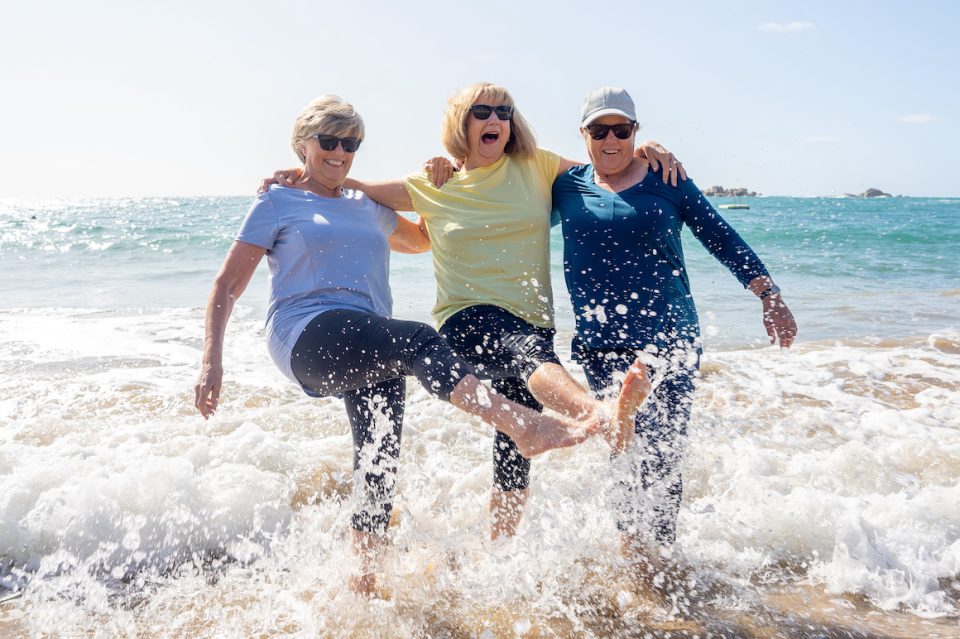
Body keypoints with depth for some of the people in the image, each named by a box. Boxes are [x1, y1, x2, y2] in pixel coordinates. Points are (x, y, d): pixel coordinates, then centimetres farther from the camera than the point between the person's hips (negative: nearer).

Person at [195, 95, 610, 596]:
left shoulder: (367, 208, 26)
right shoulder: (277, 203, 12)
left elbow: (425, 239, 41)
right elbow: (226, 286, 9)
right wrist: (212, 361, -3)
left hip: (371, 354, 6)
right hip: (308, 337, -6)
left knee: (379, 469, -2)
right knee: (417, 340, -33)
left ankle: (361, 583, 16)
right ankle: (526, 425, -48)